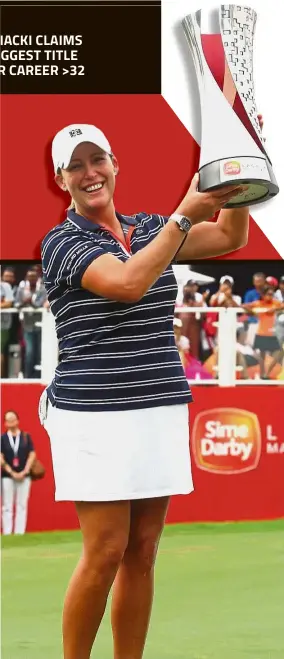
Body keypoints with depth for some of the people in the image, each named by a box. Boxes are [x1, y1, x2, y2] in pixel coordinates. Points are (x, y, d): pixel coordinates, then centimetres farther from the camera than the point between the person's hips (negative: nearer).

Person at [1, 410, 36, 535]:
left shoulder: (26, 437, 7)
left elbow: (32, 455, 3)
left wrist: (24, 472, -7)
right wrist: (12, 473, -10)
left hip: (24, 476, 1)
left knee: (22, 505, 0)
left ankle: (20, 533, 2)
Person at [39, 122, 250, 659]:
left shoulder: (150, 230, 14)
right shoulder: (62, 243, -4)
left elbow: (230, 237, 9)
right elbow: (128, 283, -20)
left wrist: (233, 183, -7)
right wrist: (186, 212, -18)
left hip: (162, 409, 5)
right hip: (94, 413, -5)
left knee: (143, 552, 4)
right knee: (107, 551, -9)